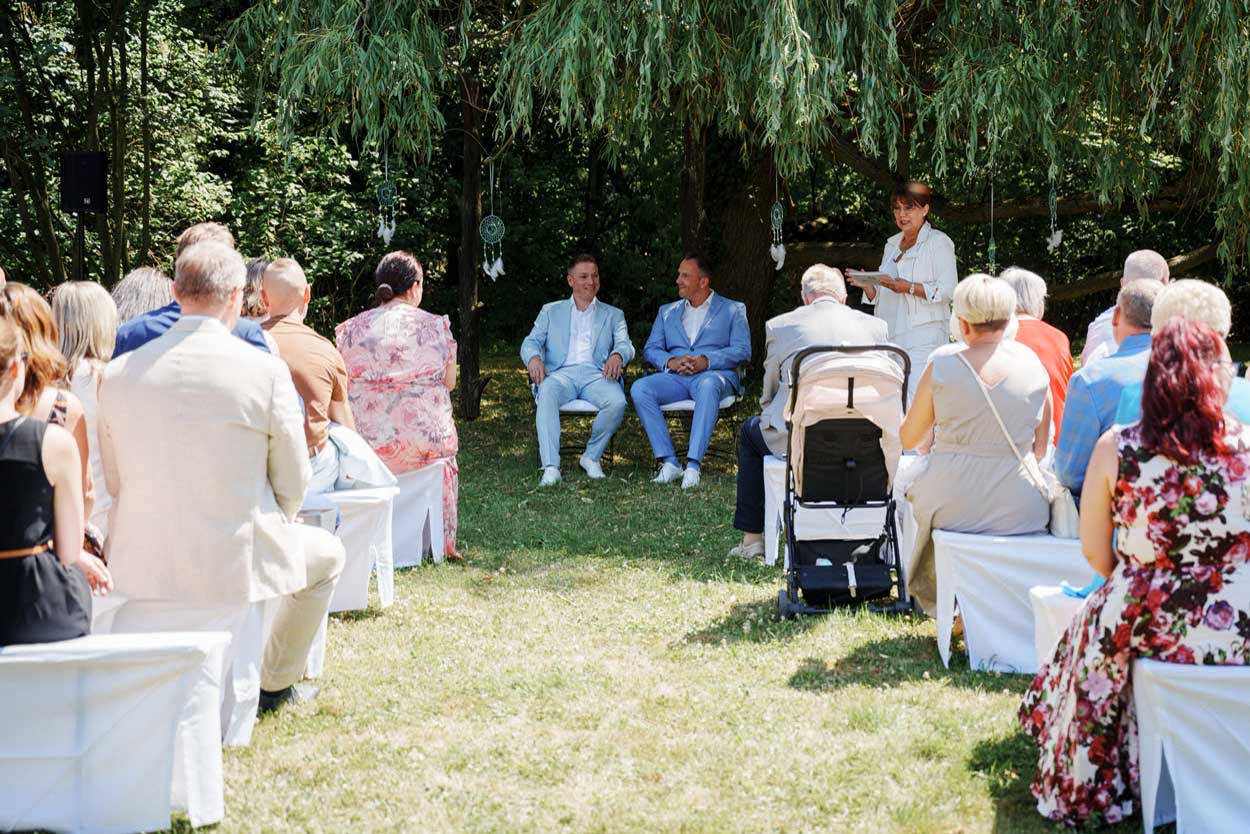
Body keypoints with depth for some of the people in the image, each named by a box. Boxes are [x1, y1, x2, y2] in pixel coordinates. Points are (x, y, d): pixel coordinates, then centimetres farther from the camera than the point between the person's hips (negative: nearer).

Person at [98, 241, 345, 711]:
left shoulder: (117, 374, -3)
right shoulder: (266, 371, -12)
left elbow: (113, 481, 7)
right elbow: (293, 483, -4)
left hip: (140, 565, 4)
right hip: (237, 563, -4)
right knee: (327, 553, 28)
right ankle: (275, 683, 36)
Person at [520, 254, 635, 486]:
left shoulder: (613, 315, 25)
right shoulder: (551, 311, 24)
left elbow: (626, 345, 9)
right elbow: (531, 342, 13)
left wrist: (617, 355, -18)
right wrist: (534, 358, -14)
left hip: (596, 374, 1)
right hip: (561, 373, -1)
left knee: (617, 402, -33)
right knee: (547, 394, -37)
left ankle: (591, 456, -9)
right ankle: (551, 468, -43)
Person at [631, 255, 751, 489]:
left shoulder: (733, 310, 14)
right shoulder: (667, 312, 25)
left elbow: (742, 351, 1)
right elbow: (650, 349, 15)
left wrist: (706, 360, -16)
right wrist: (670, 361, -9)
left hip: (714, 375, -4)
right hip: (675, 378, 4)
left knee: (708, 385, -41)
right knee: (640, 388, -27)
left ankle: (693, 465, -46)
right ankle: (669, 462, -29)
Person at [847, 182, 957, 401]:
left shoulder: (938, 242, 0)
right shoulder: (892, 244, 21)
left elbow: (948, 289, -10)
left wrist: (910, 287, -20)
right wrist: (867, 286, 1)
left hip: (923, 336, -6)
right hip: (889, 335, 6)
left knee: (915, 401, -16)